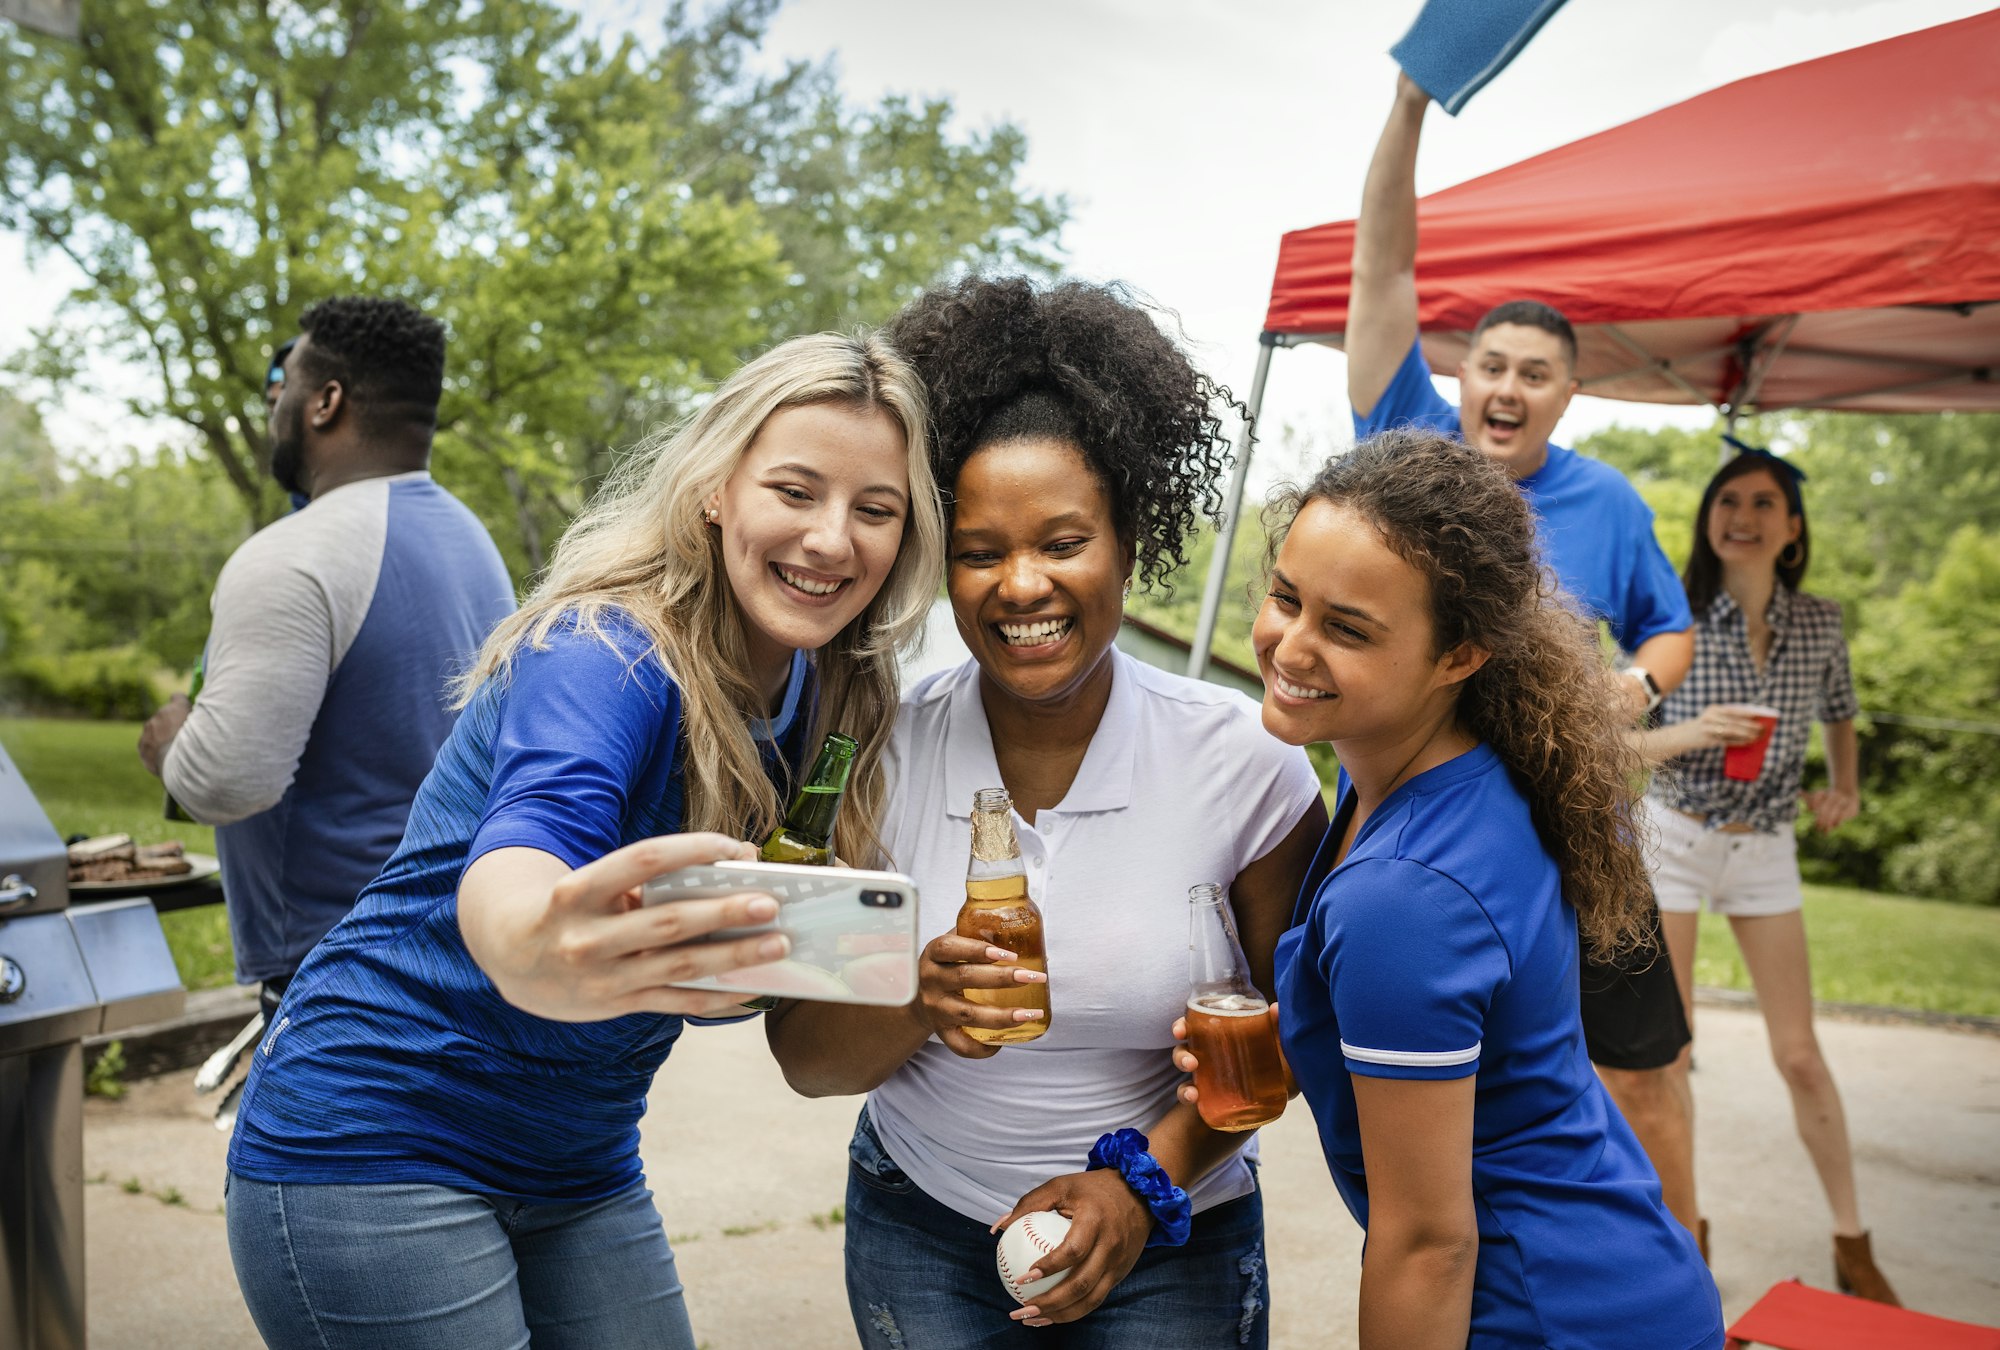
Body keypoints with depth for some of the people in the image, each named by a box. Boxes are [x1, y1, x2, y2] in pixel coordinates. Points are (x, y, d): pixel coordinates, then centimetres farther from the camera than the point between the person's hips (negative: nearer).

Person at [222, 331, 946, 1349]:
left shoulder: (819, 695, 0)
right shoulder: (606, 654, -22)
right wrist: (536, 954, -63)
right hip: (377, 1146, -7)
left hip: (581, 1169, 7)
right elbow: (519, 852, -41)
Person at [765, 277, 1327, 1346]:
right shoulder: (882, 754, -12)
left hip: (1166, 1247, -1)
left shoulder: (1245, 765, -15)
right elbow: (803, 1057, -9)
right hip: (919, 1236, 1)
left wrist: (1145, 1177, -14)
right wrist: (919, 1003, -28)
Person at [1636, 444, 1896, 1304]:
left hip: (1766, 847, 2)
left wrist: (1845, 788, -1)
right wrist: (1683, 735, -26)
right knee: (1667, 1052, 3)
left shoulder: (1818, 623, -3)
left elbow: (1840, 716, 15)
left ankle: (1852, 1244, 22)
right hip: (1674, 839, -2)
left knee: (1800, 1055, 6)